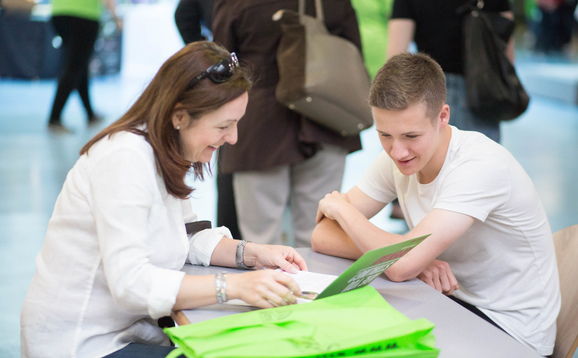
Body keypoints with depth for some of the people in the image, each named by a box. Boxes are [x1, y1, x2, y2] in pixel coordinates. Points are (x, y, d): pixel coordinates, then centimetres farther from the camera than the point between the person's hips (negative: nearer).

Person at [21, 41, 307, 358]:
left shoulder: (164, 154, 6)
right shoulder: (126, 158, -23)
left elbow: (187, 238, 14)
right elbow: (129, 283, -30)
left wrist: (252, 254, -3)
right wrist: (234, 287, -34)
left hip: (128, 330, 9)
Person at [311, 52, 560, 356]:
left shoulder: (482, 165, -25)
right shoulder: (395, 157, -5)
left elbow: (401, 265, -31)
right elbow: (322, 236, -8)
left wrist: (341, 206, -14)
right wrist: (416, 259, -23)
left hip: (510, 332, -6)